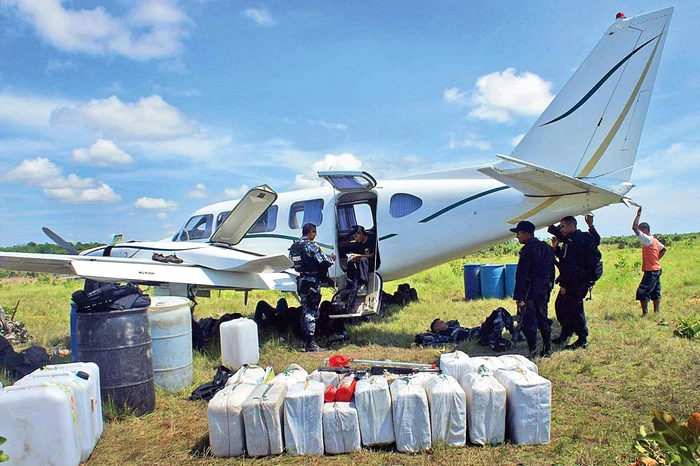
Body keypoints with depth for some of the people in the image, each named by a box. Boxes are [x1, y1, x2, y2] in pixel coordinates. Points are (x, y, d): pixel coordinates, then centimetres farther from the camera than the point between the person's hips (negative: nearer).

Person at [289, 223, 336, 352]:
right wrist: (331, 258, 3)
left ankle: (304, 338, 25)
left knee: (305, 309, 17)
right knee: (311, 311, -5)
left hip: (300, 282, 8)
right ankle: (311, 343, -5)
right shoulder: (311, 245, -14)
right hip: (312, 282, -8)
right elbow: (324, 262, -18)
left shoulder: (293, 246, 11)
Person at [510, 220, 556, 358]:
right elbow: (551, 271, 18)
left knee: (528, 322, -4)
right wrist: (548, 288, 23)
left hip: (531, 291, -9)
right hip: (544, 290, 9)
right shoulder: (547, 248, 13)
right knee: (543, 320, 17)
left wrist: (518, 297, -19)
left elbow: (521, 274, -18)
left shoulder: (528, 249, -14)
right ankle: (547, 349, 24)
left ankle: (533, 352, -3)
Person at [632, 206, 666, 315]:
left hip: (651, 271, -10)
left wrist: (638, 214, -17)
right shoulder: (654, 240, 11)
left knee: (642, 292, -7)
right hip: (657, 270, 10)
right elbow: (664, 249, 24)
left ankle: (645, 313, -5)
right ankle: (656, 312, 19)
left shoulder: (647, 239, -17)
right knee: (655, 293, 14)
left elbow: (634, 228, -23)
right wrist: (657, 259, 16)